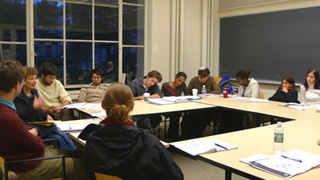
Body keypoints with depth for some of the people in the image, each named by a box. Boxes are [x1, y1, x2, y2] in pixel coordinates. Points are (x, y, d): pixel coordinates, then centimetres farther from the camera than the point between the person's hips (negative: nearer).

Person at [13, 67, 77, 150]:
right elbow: (19, 115, -16)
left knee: (63, 136, -19)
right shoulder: (18, 95, -6)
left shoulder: (34, 91, 17)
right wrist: (34, 107, -30)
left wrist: (46, 116, 0)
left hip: (37, 124, 7)